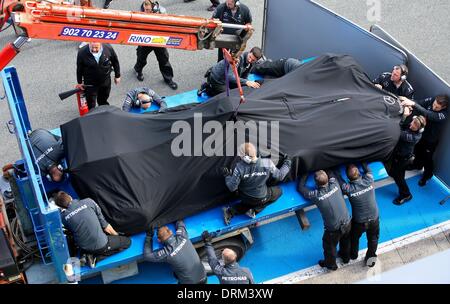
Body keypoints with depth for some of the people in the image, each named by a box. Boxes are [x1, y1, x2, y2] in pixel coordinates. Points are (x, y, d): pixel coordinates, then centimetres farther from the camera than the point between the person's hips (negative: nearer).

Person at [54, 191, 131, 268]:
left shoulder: (63, 217, -3)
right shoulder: (88, 202, -8)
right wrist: (116, 235, 12)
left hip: (84, 249, 6)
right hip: (101, 245, -6)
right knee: (127, 241, 14)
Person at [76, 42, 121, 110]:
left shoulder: (108, 49, -20)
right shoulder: (82, 52, -23)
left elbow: (115, 62, -1)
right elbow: (79, 69, -6)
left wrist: (117, 76, 8)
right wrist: (79, 82, 4)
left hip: (105, 81, 2)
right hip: (90, 84, -2)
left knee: (103, 102, 25)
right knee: (91, 104, 7)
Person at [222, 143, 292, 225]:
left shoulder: (239, 167, -26)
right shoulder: (267, 163, -24)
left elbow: (232, 187, -19)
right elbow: (280, 176, -5)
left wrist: (227, 176, 0)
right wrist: (287, 164, 12)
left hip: (245, 199, 2)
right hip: (262, 198, -1)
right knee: (278, 191, 25)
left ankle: (230, 211, 11)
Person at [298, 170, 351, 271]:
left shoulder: (316, 195, -26)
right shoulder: (334, 185, -17)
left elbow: (301, 188, -9)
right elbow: (331, 174, 7)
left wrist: (305, 175, 3)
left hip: (334, 229, -4)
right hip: (347, 223, 4)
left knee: (329, 246, 26)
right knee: (345, 241, 34)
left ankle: (330, 264, 51)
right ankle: (345, 257, 61)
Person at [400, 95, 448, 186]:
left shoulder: (444, 115, -38)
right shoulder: (431, 100, -22)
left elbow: (427, 114, -51)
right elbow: (419, 103, -28)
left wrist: (413, 104, -63)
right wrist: (408, 101, -53)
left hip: (431, 140, -5)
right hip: (421, 132, 5)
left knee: (427, 158, 13)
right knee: (417, 150, 27)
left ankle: (427, 175, 41)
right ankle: (417, 165, 57)